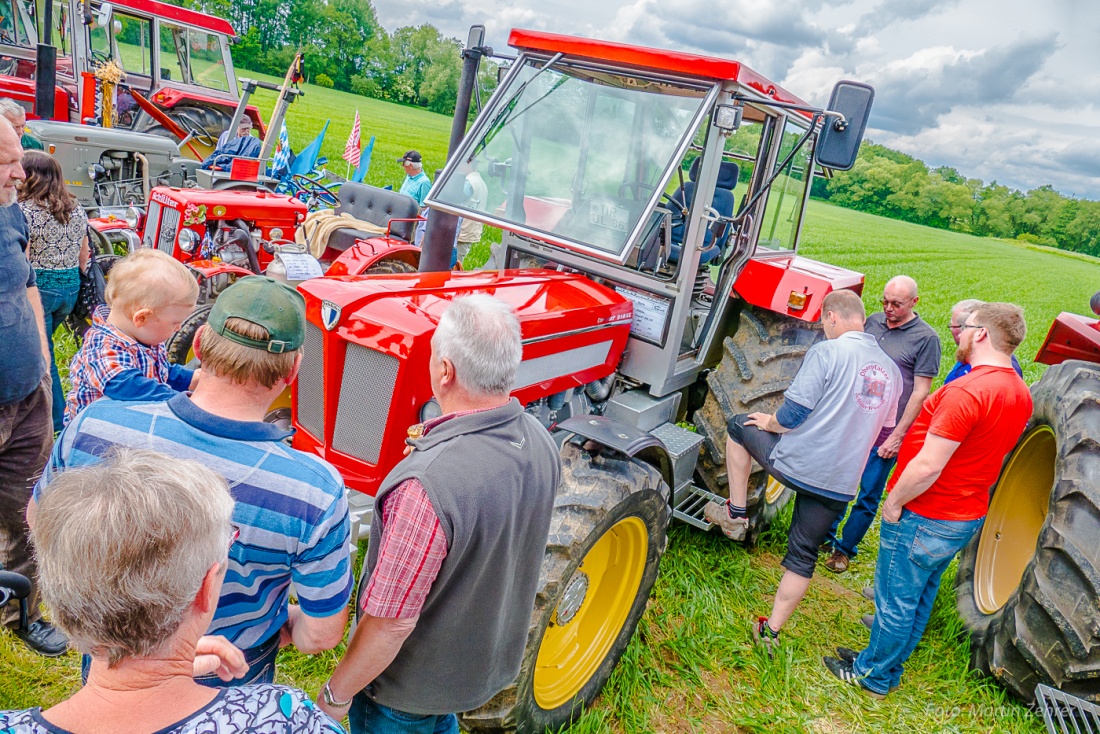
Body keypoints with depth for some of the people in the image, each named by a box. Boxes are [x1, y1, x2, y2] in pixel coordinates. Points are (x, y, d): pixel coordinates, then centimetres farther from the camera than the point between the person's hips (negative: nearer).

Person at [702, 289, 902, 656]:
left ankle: (735, 512, 20)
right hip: (841, 484, 6)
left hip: (796, 464, -6)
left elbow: (794, 413, -17)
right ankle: (771, 631, 23)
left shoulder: (827, 352, -12)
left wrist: (770, 422, 3)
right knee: (803, 556, 18)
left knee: (739, 425, 19)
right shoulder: (890, 369, 10)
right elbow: (883, 429, 21)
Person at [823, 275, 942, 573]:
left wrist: (898, 435, -13)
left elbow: (920, 392, -10)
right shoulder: (873, 322, 6)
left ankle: (845, 549, 21)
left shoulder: (926, 338, -9)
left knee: (868, 496, 5)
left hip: (886, 432, -5)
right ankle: (826, 536, 31)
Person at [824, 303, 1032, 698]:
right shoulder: (1020, 394, 3)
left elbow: (928, 466, -29)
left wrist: (894, 501, -14)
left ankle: (872, 675, 24)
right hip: (967, 515, 9)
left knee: (895, 601, 8)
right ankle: (889, 664, 38)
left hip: (925, 517, -9)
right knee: (921, 597, 21)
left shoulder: (966, 391, -28)